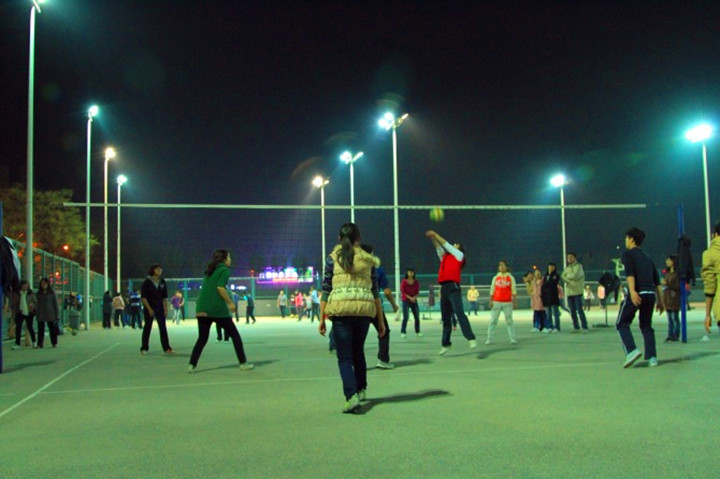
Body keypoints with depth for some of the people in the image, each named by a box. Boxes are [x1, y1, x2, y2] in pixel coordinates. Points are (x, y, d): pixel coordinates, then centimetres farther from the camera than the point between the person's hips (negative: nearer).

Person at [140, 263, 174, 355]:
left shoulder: (162, 282, 5)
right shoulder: (147, 282, -8)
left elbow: (165, 297, 9)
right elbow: (143, 297, -9)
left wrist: (166, 309, 2)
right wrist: (149, 309, -15)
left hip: (160, 309, 4)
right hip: (149, 309, -4)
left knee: (163, 327, -1)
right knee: (147, 327, 3)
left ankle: (166, 348, 2)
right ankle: (144, 348, 13)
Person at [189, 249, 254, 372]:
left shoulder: (209, 271, 18)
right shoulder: (225, 270, -3)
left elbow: (206, 289, 17)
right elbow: (220, 287, -16)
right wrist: (230, 302, -12)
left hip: (202, 310, 6)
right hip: (218, 310, -6)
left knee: (202, 339, 12)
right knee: (235, 335, 8)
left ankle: (192, 365, 0)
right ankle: (243, 363, 8)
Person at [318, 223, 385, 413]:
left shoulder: (333, 258, 5)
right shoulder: (367, 260, 10)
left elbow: (326, 291, 2)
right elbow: (375, 292, 10)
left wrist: (321, 318, 7)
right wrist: (381, 320, 15)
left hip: (340, 310, -3)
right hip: (365, 310, 3)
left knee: (344, 357, 0)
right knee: (358, 352, 23)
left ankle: (352, 396, -16)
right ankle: (361, 389, 36)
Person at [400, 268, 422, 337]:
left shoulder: (416, 282, 3)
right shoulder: (404, 282, -6)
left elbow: (417, 292, 4)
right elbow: (402, 292, -8)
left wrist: (414, 297, -16)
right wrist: (410, 298, -18)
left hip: (414, 300, 4)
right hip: (405, 301, -4)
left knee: (417, 317, 2)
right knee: (405, 317, -12)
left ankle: (417, 332, 14)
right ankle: (403, 332, -6)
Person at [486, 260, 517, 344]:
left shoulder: (510, 277, 5)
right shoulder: (495, 278, 10)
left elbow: (514, 290, 2)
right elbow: (492, 290, 8)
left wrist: (514, 300, -6)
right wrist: (491, 301, 0)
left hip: (507, 302, -1)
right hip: (496, 302, 2)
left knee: (509, 321, 1)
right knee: (493, 321, 0)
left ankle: (513, 338, 4)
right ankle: (489, 339, 3)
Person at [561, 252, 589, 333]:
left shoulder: (578, 266, -1)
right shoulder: (567, 267, 17)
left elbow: (575, 275, -16)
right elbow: (563, 276, 3)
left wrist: (568, 276, 0)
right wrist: (569, 281, -14)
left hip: (577, 291, -6)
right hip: (569, 291, 6)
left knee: (579, 310, -11)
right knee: (572, 311, 8)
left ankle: (585, 327, -10)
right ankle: (576, 327, 16)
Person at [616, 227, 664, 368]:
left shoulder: (628, 254, 4)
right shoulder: (647, 257, 24)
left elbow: (630, 273, -14)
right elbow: (657, 281, 21)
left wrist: (632, 291, -26)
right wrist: (660, 301, 23)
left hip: (637, 294, -6)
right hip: (650, 294, 6)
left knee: (622, 323, 4)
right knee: (646, 326, 15)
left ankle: (632, 351, -14)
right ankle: (652, 357, 6)